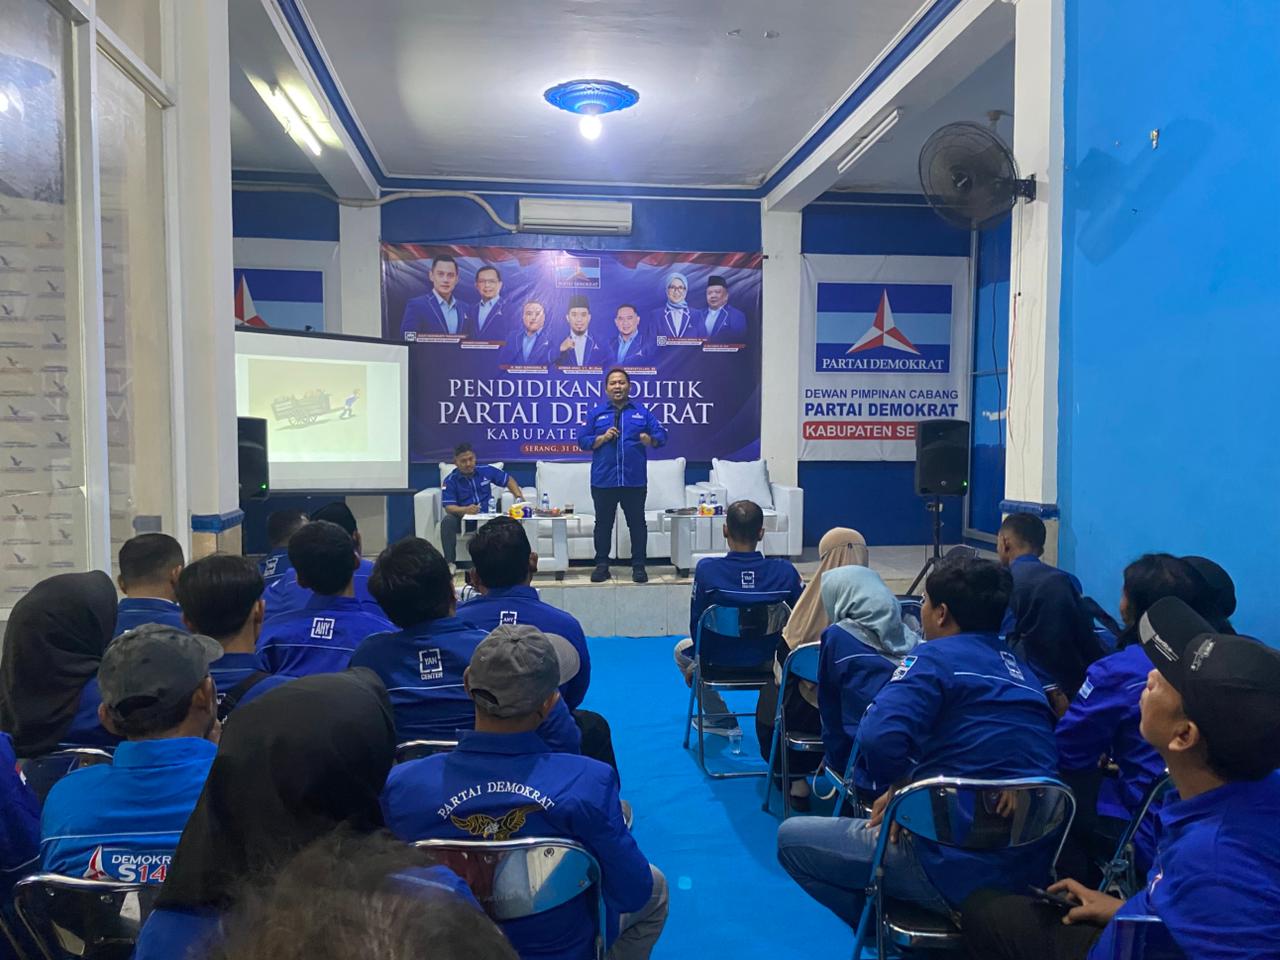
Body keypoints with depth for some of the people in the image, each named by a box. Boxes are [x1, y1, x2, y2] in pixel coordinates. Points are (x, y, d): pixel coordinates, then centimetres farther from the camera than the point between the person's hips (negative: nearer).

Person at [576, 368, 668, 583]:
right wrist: (602, 438, -12)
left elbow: (661, 435, 4)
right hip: (603, 480, 0)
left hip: (635, 480, 0)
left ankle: (638, 566, 13)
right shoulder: (596, 414, 8)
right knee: (603, 523, 7)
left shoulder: (642, 412, 8)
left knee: (637, 523, 4)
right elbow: (582, 441, 4)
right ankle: (602, 565, 17)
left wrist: (650, 440, -17)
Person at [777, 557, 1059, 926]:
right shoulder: (1022, 670, 10)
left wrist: (896, 784, -7)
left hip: (960, 871, -8)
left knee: (792, 836, 6)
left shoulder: (938, 656, -12)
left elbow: (878, 739, -27)